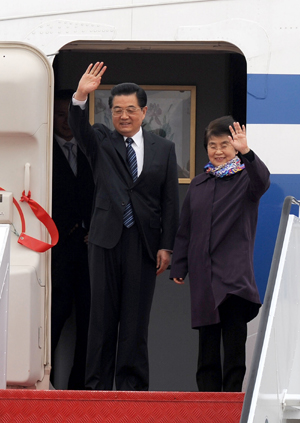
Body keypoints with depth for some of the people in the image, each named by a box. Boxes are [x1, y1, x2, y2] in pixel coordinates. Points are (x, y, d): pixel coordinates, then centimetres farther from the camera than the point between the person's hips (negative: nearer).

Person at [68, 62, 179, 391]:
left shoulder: (163, 149, 8)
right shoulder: (101, 142, 7)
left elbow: (170, 201, 6)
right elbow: (79, 128, -14)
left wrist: (166, 246, -1)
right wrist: (80, 98, -33)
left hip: (144, 242, 0)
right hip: (107, 240, 0)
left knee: (136, 317, 3)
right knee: (103, 315, 1)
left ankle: (132, 385, 8)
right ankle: (98, 385, 5)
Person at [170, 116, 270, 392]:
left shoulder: (245, 178, 1)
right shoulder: (199, 184, 15)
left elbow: (262, 181, -24)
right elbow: (185, 230, 17)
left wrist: (245, 152, -39)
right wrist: (178, 267, 11)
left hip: (235, 275, -4)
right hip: (204, 276, 4)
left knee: (235, 344, -10)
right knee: (207, 345, 6)